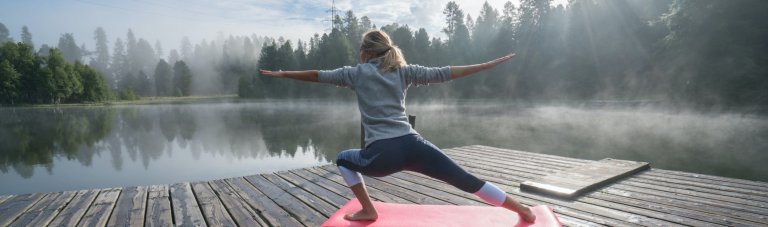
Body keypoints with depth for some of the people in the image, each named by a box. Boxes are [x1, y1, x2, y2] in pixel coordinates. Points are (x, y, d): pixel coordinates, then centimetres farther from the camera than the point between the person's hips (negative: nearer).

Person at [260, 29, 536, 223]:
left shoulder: (357, 73, 10)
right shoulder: (404, 70, 14)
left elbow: (318, 75, 17)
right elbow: (444, 73, 9)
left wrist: (283, 74, 32)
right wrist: (489, 64, 14)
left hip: (382, 155, -2)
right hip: (413, 146, 3)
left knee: (343, 160, 27)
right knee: (464, 179, 11)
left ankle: (368, 210, 24)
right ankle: (523, 210, 18)